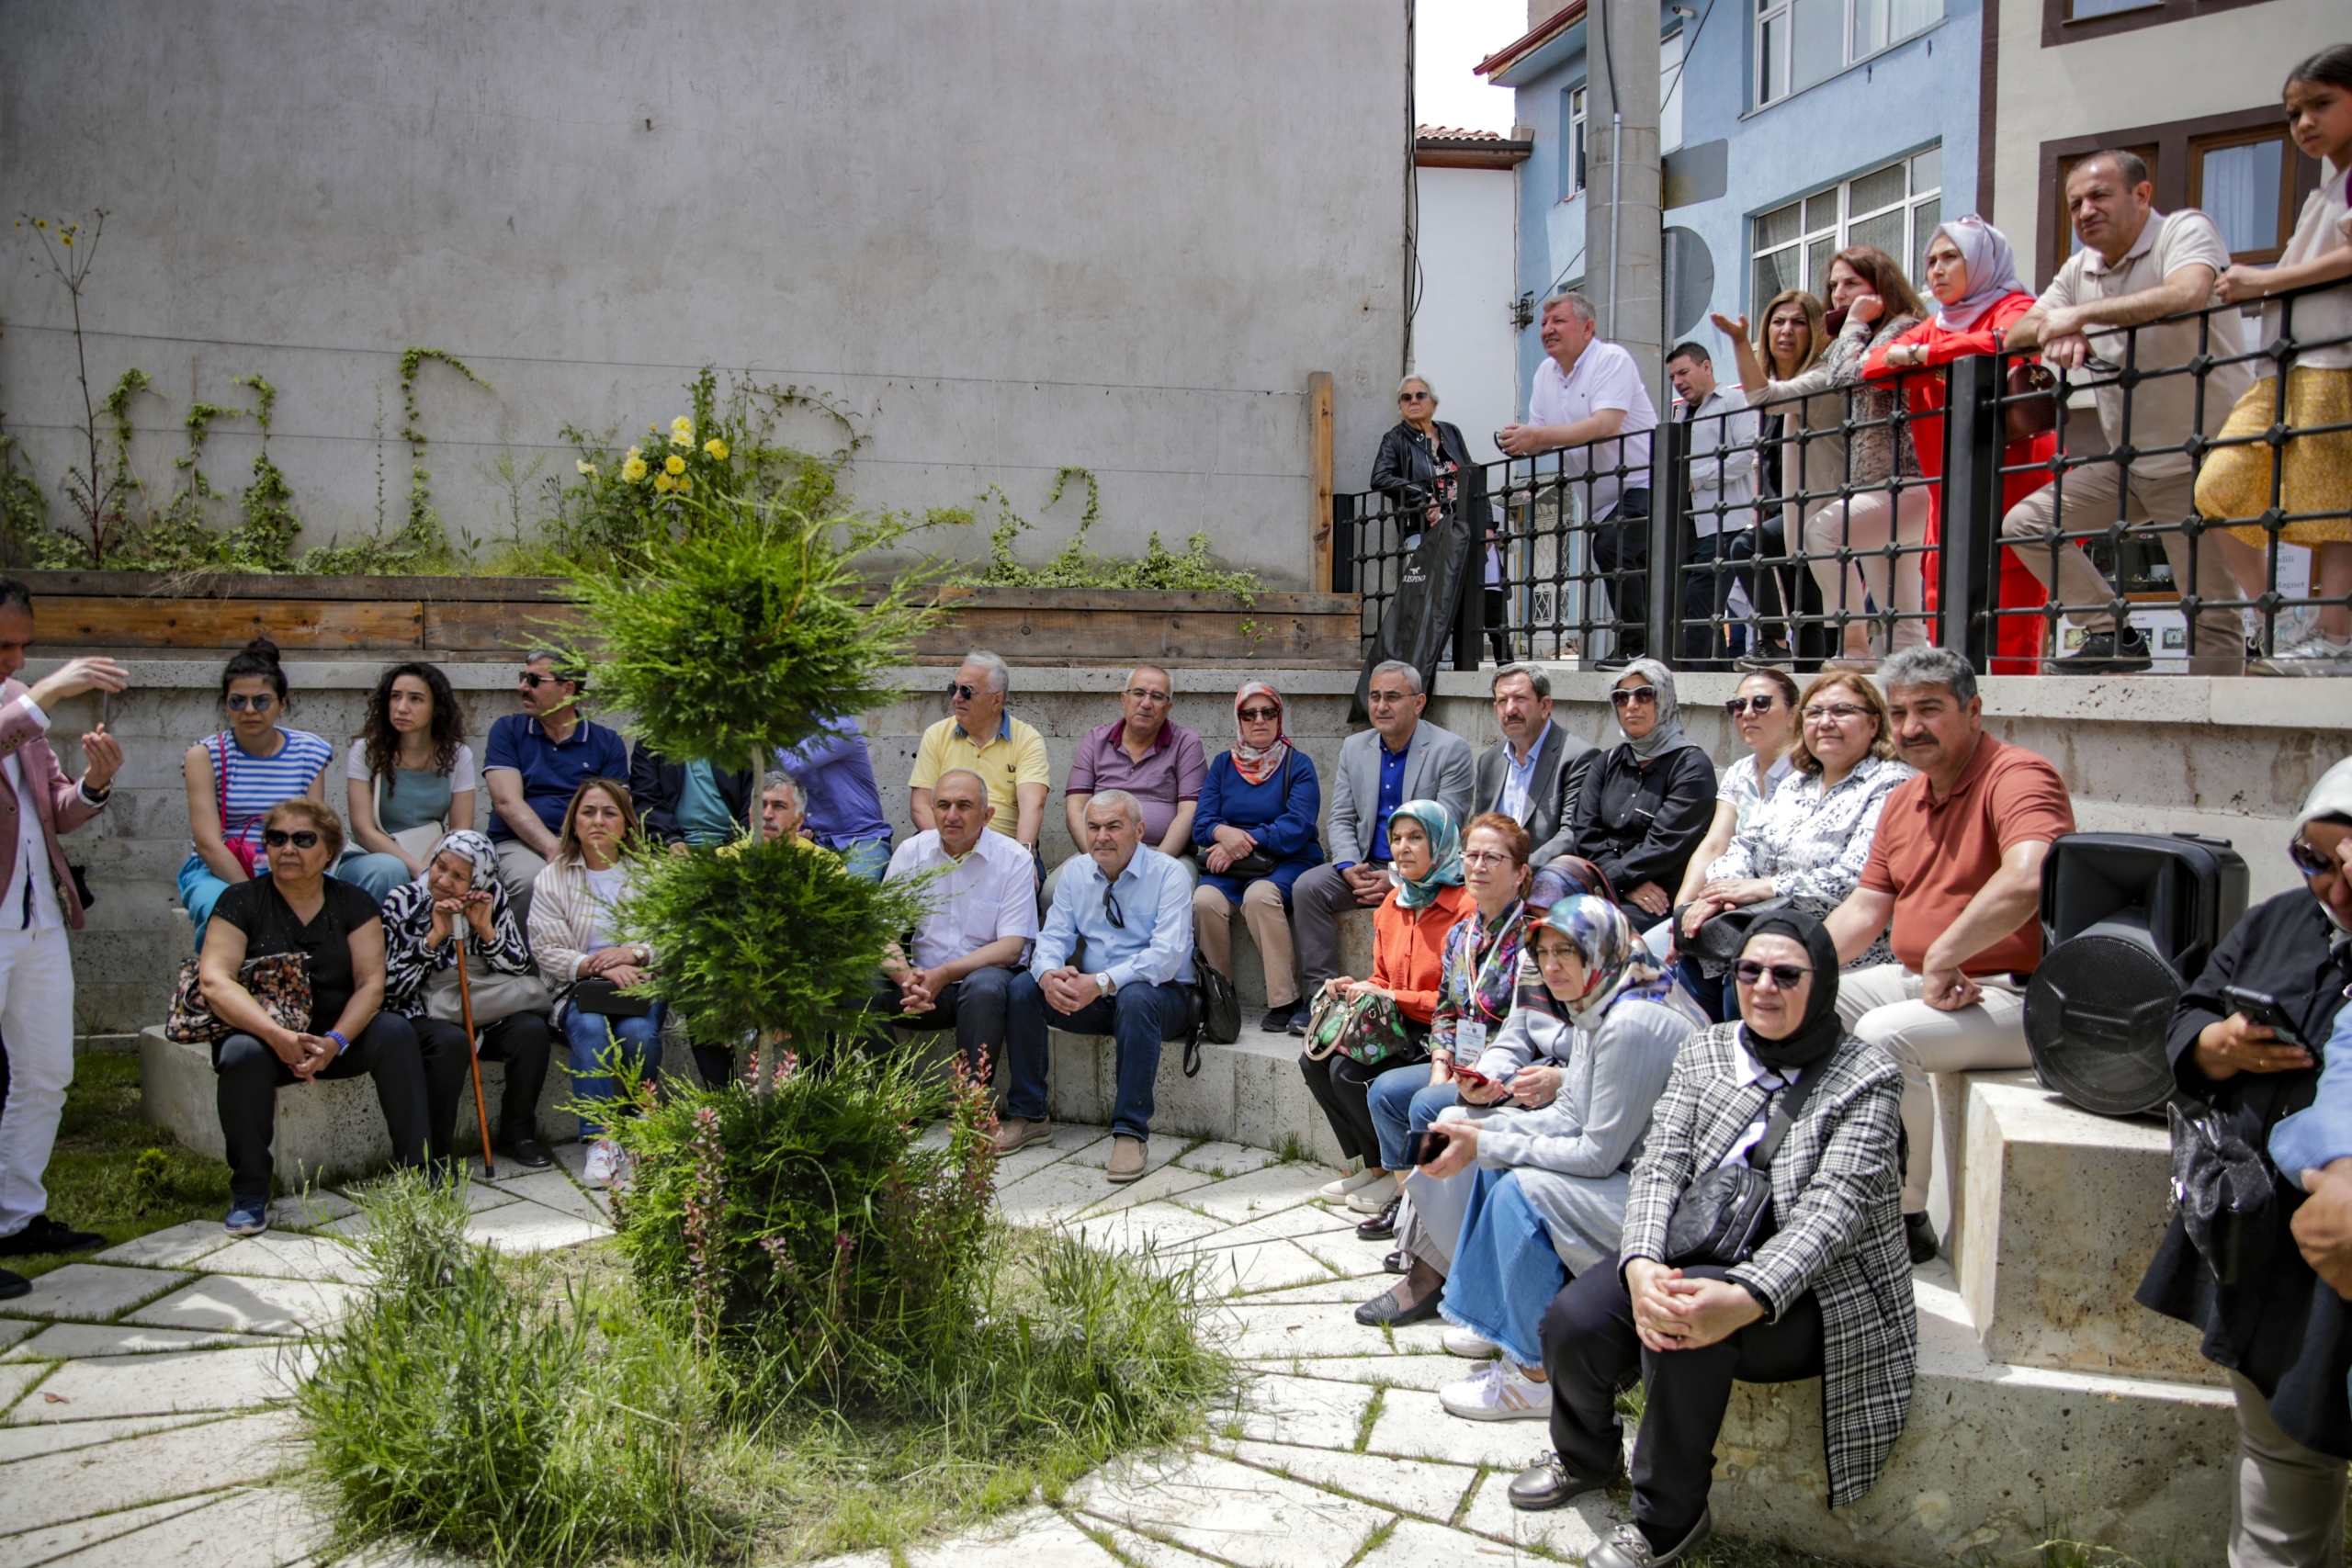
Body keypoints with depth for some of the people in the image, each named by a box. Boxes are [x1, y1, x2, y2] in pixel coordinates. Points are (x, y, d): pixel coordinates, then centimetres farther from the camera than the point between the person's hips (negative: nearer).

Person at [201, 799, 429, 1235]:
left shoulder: (354, 903, 4)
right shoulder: (241, 901, -1)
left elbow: (371, 982, -6)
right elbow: (214, 980, -15)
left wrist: (334, 1042, -25)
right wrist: (277, 1035, -30)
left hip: (339, 1038, 1)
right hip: (264, 1035, -1)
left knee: (395, 1032, -26)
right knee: (242, 1053, -33)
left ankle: (415, 1171, -19)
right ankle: (248, 1193, -17)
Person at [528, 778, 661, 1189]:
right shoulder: (552, 878, 9)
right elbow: (547, 950, -1)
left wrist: (633, 954, -17)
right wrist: (599, 966, -17)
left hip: (642, 984, 0)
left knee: (638, 1033, -31)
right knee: (590, 1029, -33)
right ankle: (600, 1141, -35)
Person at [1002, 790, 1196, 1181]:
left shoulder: (1167, 875, -10)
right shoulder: (1076, 876, 8)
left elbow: (1167, 954, -22)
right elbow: (1053, 938, 1)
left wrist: (1102, 982, -35)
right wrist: (1049, 975, -24)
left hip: (1159, 993, -5)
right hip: (1094, 999, 5)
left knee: (1135, 998, -38)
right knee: (1023, 987, -16)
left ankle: (1130, 1132, -32)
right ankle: (1027, 1115, -6)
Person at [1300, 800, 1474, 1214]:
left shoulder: (1466, 908, -17)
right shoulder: (1393, 904, 9)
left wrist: (1390, 996, -20)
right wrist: (1355, 987, -2)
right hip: (1399, 1030, 9)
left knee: (1349, 1071, -23)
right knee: (1314, 1060, -8)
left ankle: (1401, 1174, -1)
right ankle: (1375, 1166, 6)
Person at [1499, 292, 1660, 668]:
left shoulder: (1611, 360, -14)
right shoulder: (1546, 373, 10)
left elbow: (1606, 425, -28)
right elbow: (1540, 437, 8)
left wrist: (1539, 436, -32)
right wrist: (1520, 442, -16)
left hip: (1642, 487, -9)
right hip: (1601, 502, 9)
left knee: (1611, 548, -26)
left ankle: (1637, 646, -17)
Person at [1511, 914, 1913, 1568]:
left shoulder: (1866, 1078, -6)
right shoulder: (1702, 1053, 7)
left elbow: (1834, 1205, -19)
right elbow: (1659, 1167, -3)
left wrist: (1745, 1298, -36)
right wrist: (1641, 1265, -25)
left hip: (1812, 1292, -4)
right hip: (1698, 1263, 5)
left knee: (1684, 1325, -34)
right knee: (1575, 1318, -21)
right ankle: (1585, 1456, 15)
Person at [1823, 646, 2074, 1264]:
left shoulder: (2019, 777, -15)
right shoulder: (1903, 800, 14)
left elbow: (2026, 880, -35)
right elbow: (1864, 910, 14)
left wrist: (1940, 960, -28)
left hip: (2011, 996, -9)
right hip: (1918, 980, 9)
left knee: (1883, 1034, -29)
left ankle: (1906, 1217, -15)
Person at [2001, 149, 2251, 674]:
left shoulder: (2186, 230, -9)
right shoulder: (2080, 269, 12)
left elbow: (2187, 295, -30)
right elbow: (2016, 334, 8)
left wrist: (2078, 314, -23)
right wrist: (2057, 332, -15)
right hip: (2128, 464, 7)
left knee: (2213, 612, -9)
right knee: (2025, 522, -1)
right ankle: (2113, 634, 3)